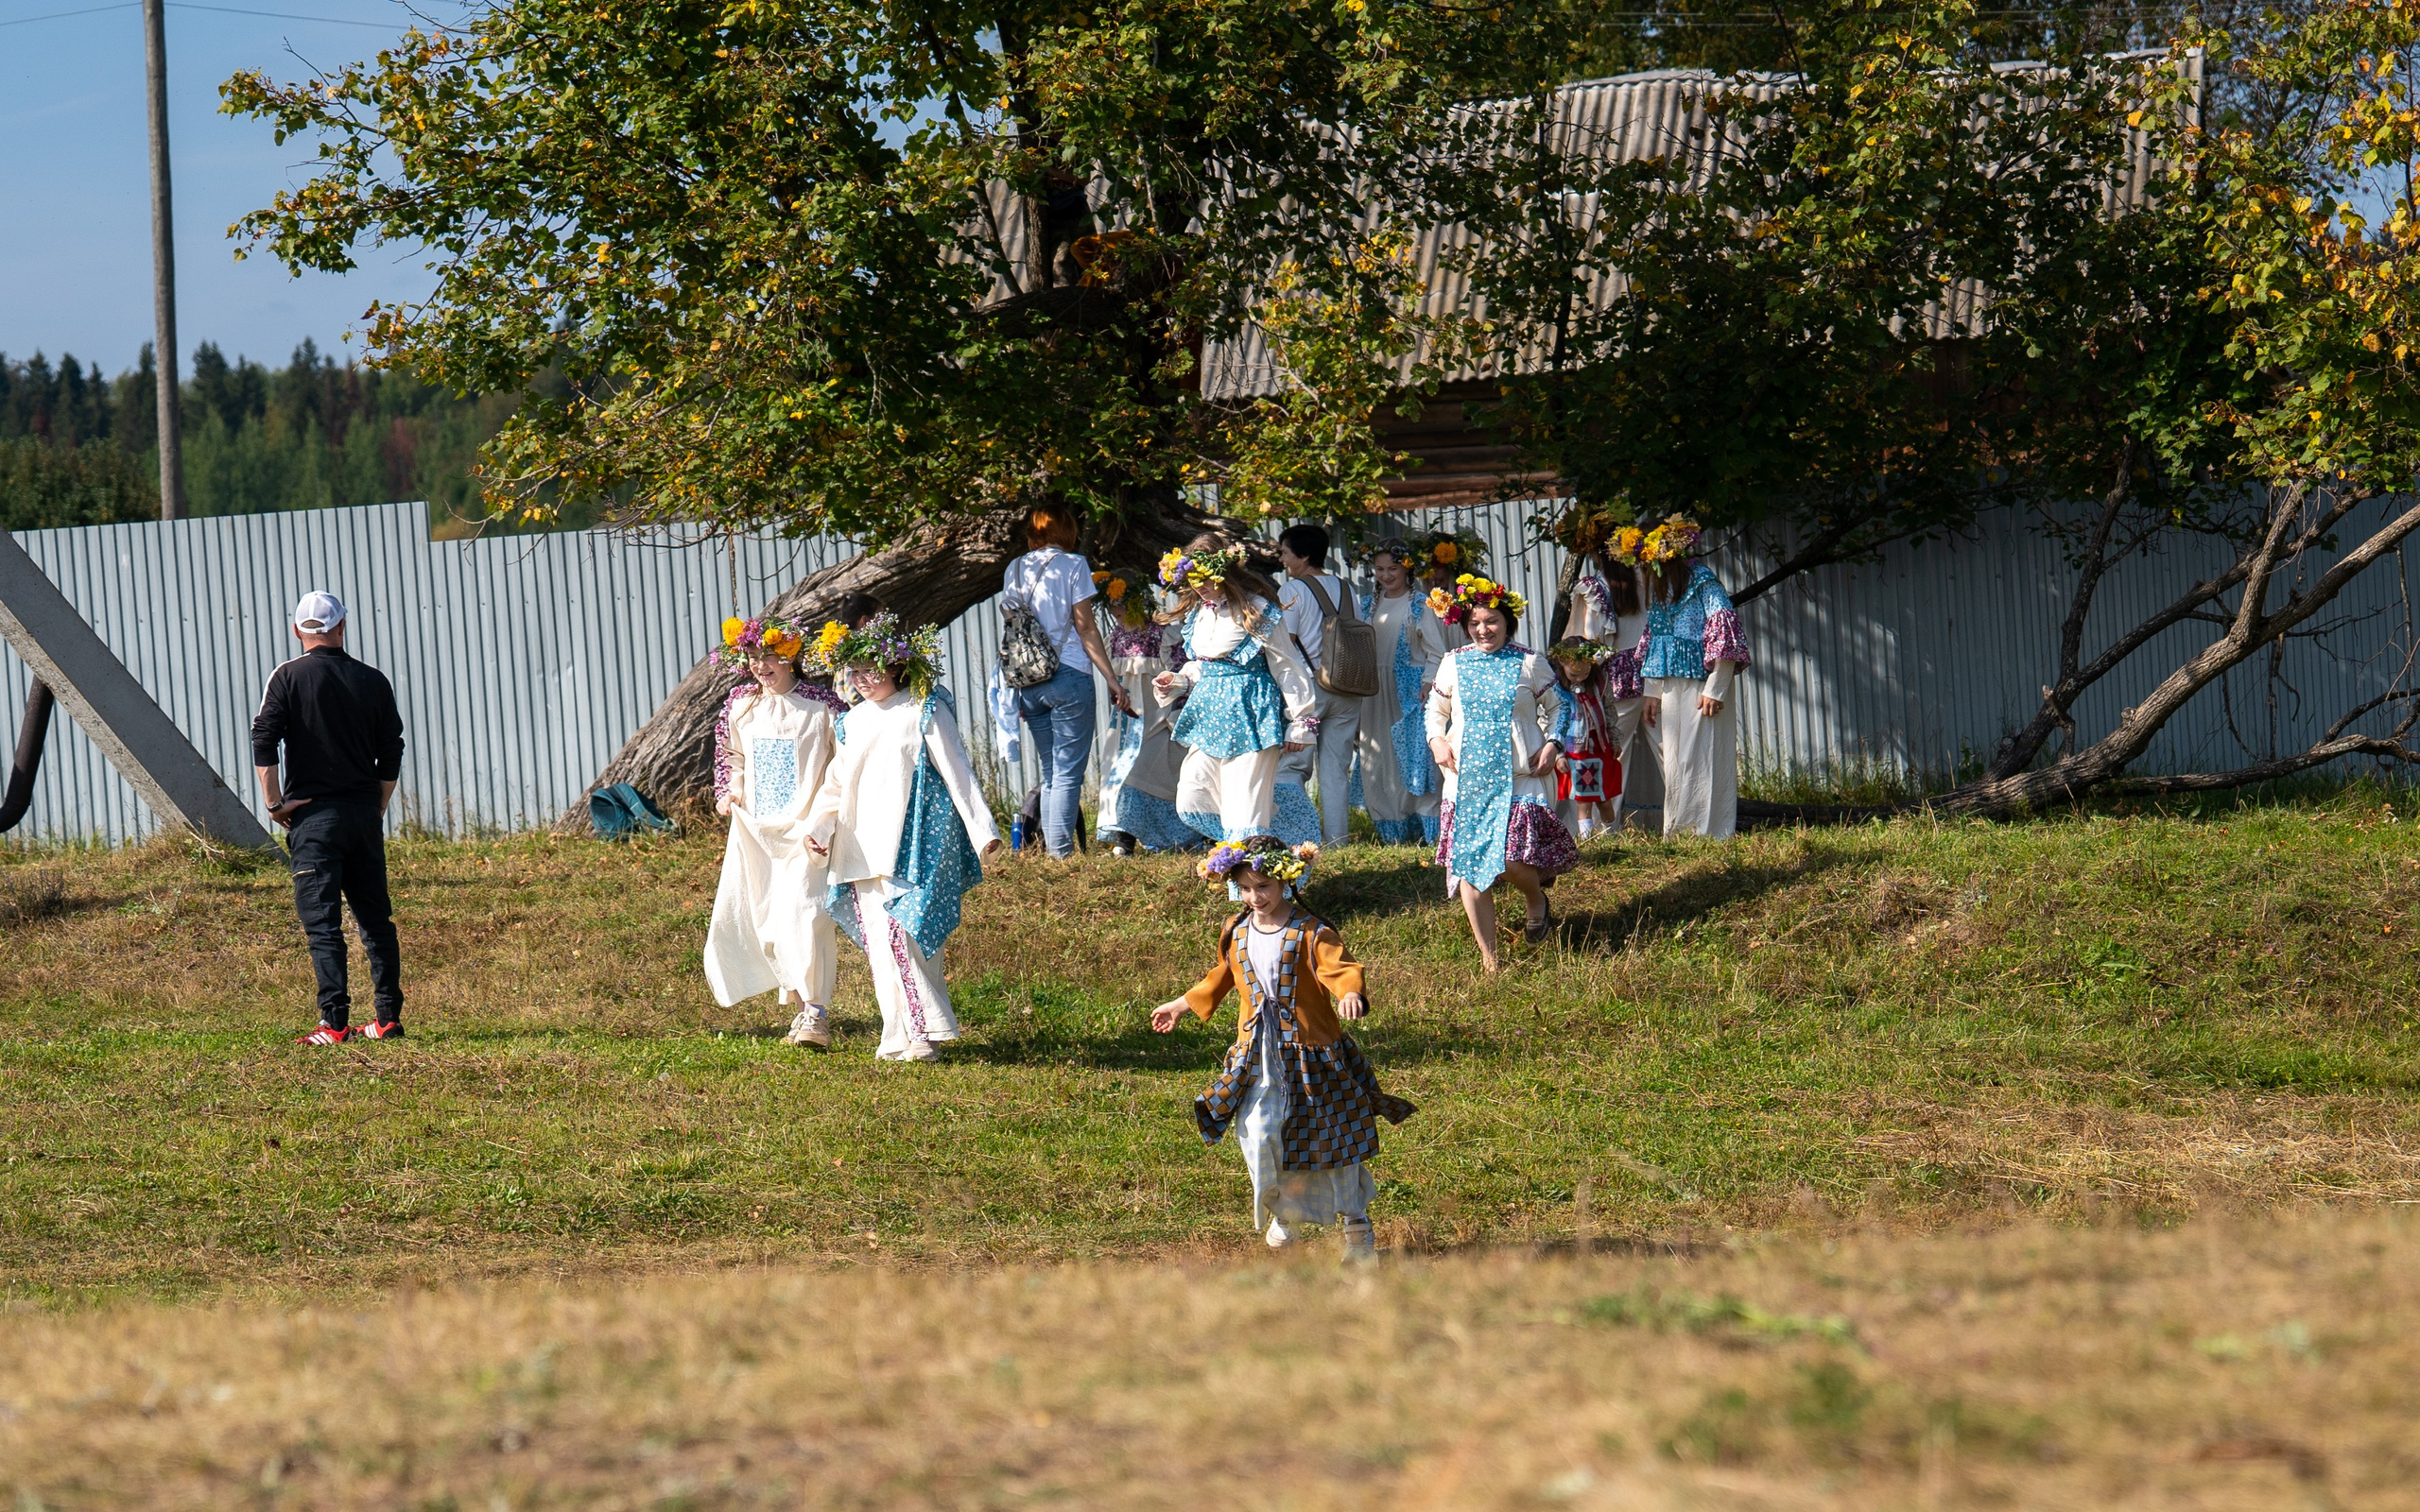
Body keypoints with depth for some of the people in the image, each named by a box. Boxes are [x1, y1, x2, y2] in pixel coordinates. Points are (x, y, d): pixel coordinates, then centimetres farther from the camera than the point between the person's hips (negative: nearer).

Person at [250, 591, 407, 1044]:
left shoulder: (288, 678, -4)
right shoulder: (373, 682, 7)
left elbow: (264, 743, -11)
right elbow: (391, 756, 10)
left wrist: (275, 804, -4)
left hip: (313, 814, -4)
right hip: (365, 812, 4)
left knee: (322, 922, -4)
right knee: (375, 917, 11)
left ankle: (336, 1023, -10)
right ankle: (389, 1016, 11)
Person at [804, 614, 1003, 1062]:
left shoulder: (923, 713, -3)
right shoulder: (855, 722, 15)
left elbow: (956, 772, -4)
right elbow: (835, 783, 21)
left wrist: (982, 829, -7)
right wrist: (818, 827, 5)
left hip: (914, 845, -7)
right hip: (865, 850, 7)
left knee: (899, 934, -17)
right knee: (877, 942, 3)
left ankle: (927, 1030, -11)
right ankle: (901, 1037, 9)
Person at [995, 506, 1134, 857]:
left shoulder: (1014, 571, 11)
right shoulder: (1073, 565, -3)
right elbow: (1086, 628, -6)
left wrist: (1014, 689, 19)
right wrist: (1113, 680, -2)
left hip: (1029, 682, 5)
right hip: (1069, 677, -5)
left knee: (1050, 772, 13)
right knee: (1068, 772, -4)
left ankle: (1051, 849, 10)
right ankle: (1062, 850, -9)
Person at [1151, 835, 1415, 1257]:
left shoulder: (1311, 933, -12)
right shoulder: (1237, 934, 6)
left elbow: (1340, 967, -25)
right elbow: (1220, 979, 24)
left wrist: (1350, 993, -47)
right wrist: (1181, 1006, 33)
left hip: (1312, 1052, -4)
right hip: (1257, 1055, 4)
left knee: (1332, 1138, 5)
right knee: (1258, 1135, -11)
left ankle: (1355, 1222, 24)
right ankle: (1282, 1213, 14)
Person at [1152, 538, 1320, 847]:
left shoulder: (1256, 612, -9)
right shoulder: (1199, 613, 12)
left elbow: (1288, 668, -6)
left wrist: (1301, 722, -6)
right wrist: (1176, 682, 5)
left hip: (1249, 714, -8)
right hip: (1208, 714, 8)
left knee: (1245, 807, -10)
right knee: (1190, 802, -1)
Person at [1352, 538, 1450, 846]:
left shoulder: (1420, 605, -2)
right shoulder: (1369, 605, 13)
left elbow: (1436, 652, -4)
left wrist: (1428, 685, -15)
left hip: (1411, 690, -5)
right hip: (1376, 691, 5)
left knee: (1415, 757, -8)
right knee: (1377, 759, 2)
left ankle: (1422, 829, -6)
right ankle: (1391, 829, 8)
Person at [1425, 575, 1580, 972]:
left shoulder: (1529, 664, 2)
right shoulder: (1453, 665, 9)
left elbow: (1554, 709, 11)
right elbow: (1435, 710, 20)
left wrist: (1552, 745, -4)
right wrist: (1437, 739, 2)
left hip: (1519, 779, -3)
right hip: (1466, 777, 3)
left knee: (1512, 858, -18)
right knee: (1468, 870, -1)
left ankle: (1537, 900, 20)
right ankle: (1489, 961, 8)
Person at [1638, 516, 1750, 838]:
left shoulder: (1702, 580, -11)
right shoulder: (1658, 583, 13)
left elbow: (1725, 636, -16)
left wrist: (1715, 689, -19)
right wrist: (1653, 692, 13)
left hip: (1700, 682, -8)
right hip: (1672, 687, 8)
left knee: (1700, 759, -8)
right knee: (1673, 763, 8)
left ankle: (1708, 831, -5)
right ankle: (1678, 832, 13)